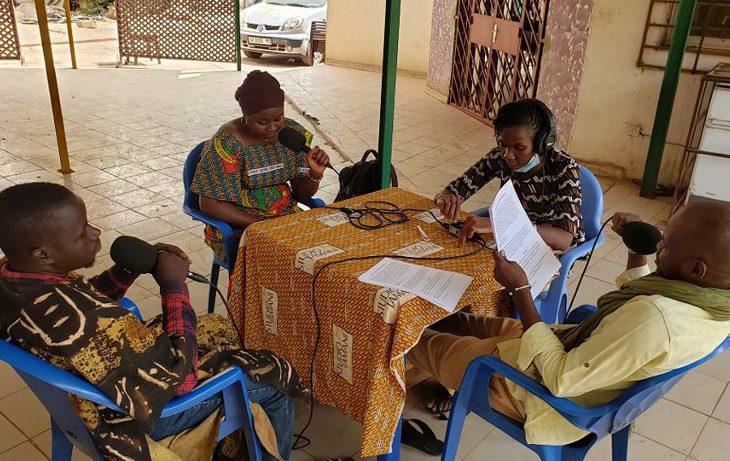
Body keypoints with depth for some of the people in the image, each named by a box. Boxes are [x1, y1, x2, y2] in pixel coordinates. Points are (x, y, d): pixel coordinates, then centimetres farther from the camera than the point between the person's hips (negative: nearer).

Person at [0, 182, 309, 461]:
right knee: (275, 381, 6)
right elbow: (178, 370, -31)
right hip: (140, 417, -8)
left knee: (217, 328, 25)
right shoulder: (82, 320, -40)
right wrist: (175, 284, -23)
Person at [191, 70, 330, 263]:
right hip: (238, 227, -5)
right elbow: (209, 204, -14)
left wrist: (314, 174, -16)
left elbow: (301, 194, 6)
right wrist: (261, 224, -21)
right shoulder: (227, 143, -15)